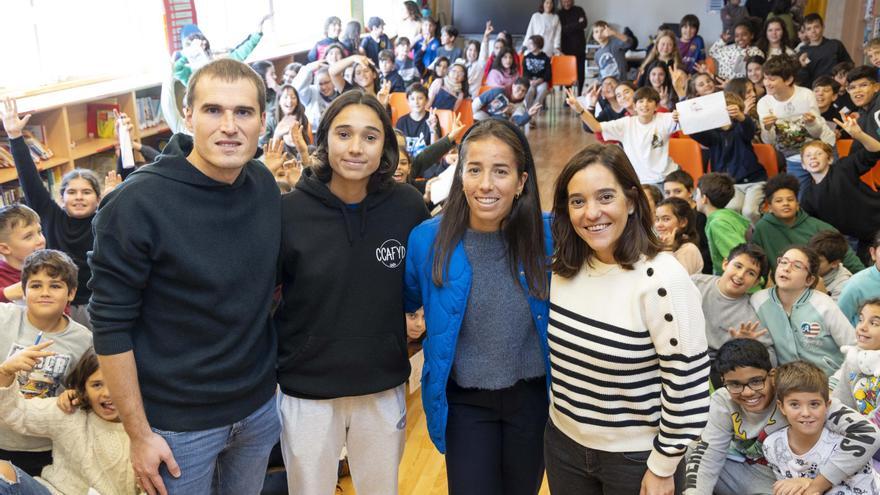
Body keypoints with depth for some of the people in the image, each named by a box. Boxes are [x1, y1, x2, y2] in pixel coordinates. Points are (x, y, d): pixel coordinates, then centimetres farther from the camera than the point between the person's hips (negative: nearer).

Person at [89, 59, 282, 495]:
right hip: (178, 423, -5)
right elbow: (111, 326, -15)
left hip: (260, 406, 5)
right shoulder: (136, 203, -19)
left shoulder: (266, 186, -3)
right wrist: (139, 433, -13)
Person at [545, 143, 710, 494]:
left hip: (637, 458, -5)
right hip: (563, 443, 6)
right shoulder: (563, 269, -4)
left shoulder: (661, 278, -23)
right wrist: (561, 407, 15)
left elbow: (689, 385, -19)